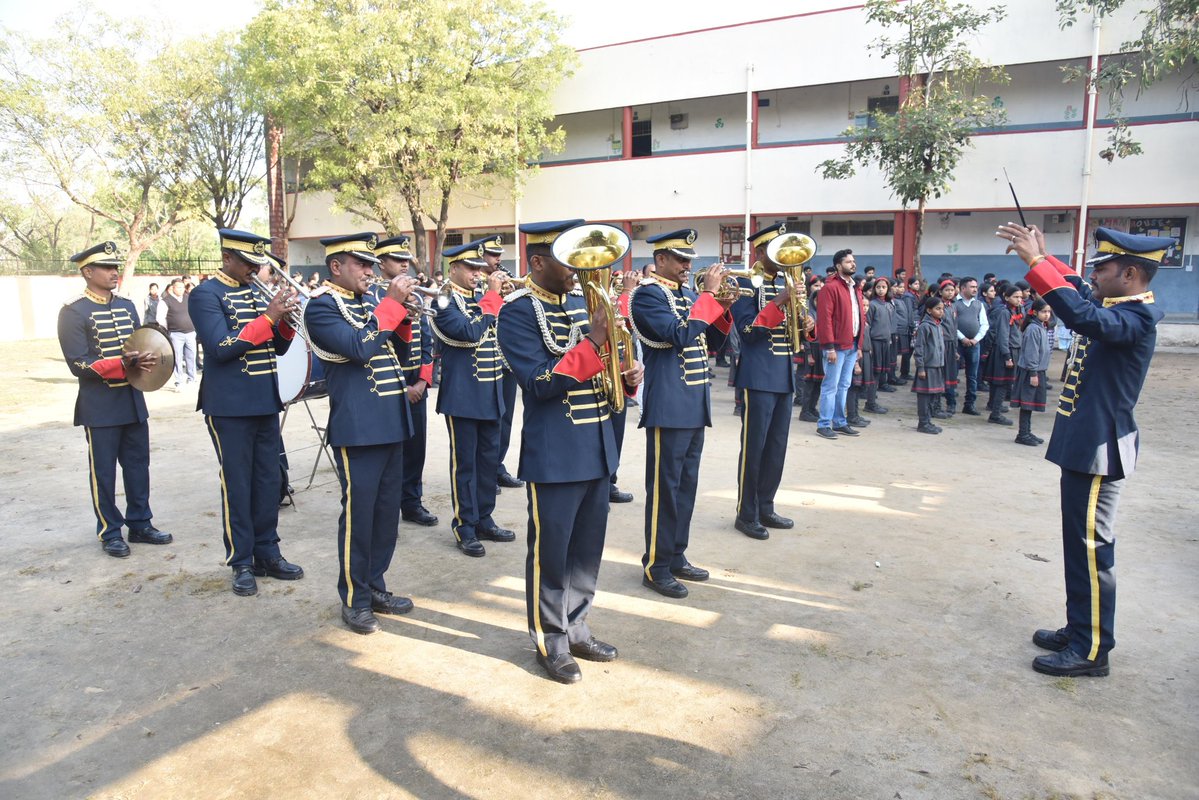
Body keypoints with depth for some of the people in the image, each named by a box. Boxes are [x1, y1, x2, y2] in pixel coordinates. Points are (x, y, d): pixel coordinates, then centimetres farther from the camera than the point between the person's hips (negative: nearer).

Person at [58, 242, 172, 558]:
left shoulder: (128, 305, 11)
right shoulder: (73, 312, -9)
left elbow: (142, 345, 14)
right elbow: (79, 364, -15)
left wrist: (148, 359, -9)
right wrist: (123, 364, -26)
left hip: (133, 401, 6)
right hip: (100, 406, -6)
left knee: (139, 465, 12)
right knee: (103, 471, 5)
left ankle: (140, 524, 24)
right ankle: (110, 532, 16)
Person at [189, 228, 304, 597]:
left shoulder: (257, 292, 13)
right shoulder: (206, 295, -6)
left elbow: (278, 347, 14)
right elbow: (221, 348, -18)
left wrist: (286, 318, -6)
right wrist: (268, 317, -21)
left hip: (265, 402, 6)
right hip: (230, 406, -6)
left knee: (268, 481, 10)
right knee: (237, 484, 2)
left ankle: (266, 553, 22)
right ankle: (241, 563, 14)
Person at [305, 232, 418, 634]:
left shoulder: (370, 302, 16)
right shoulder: (321, 307, -8)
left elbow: (395, 348, 18)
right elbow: (358, 347, -23)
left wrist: (403, 312, 2)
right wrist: (392, 303, -17)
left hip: (391, 422, 8)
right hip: (358, 427, -8)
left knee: (387, 510, 13)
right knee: (358, 512, 0)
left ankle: (375, 587, 26)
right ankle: (354, 600, 14)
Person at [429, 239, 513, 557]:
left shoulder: (482, 297, 14)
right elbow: (469, 332, -24)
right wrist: (492, 295, -18)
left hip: (490, 392, 8)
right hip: (462, 394, -7)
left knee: (489, 458, 13)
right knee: (464, 462, 1)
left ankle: (484, 519, 25)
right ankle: (465, 527, 12)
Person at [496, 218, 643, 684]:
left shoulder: (582, 302, 11)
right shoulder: (518, 312, -11)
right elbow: (541, 384, -20)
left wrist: (627, 375, -4)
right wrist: (592, 341, -26)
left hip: (597, 448, 7)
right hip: (554, 454, -7)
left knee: (588, 546, 16)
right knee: (550, 550, 6)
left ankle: (576, 629, 34)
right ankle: (549, 642, 24)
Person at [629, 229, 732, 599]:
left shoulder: (687, 293, 15)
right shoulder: (648, 295, -10)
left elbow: (714, 335, 19)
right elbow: (680, 334, -24)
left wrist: (723, 306, 1)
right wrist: (709, 294, -18)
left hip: (694, 405, 9)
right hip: (668, 406, -9)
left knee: (686, 484, 14)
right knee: (664, 487, -1)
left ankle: (677, 556, 26)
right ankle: (656, 567, 10)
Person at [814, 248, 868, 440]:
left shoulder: (856, 288, 17)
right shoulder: (831, 287, -10)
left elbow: (861, 317, 18)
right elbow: (824, 318, -15)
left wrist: (859, 344, 13)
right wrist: (829, 346, -19)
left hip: (852, 345, 8)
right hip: (836, 346, -8)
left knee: (844, 386, 13)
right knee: (831, 386, -4)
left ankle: (840, 423, 20)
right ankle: (824, 424, 3)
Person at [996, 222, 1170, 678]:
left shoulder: (1136, 318, -18)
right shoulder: (1117, 308, 9)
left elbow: (1082, 315, -37)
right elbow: (1077, 291, 26)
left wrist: (1035, 261, -32)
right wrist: (1044, 255, 14)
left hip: (1098, 451, -10)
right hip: (1086, 444, 10)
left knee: (1091, 548, -1)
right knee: (1081, 545, 17)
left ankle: (1092, 651, 10)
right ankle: (1079, 630, 30)